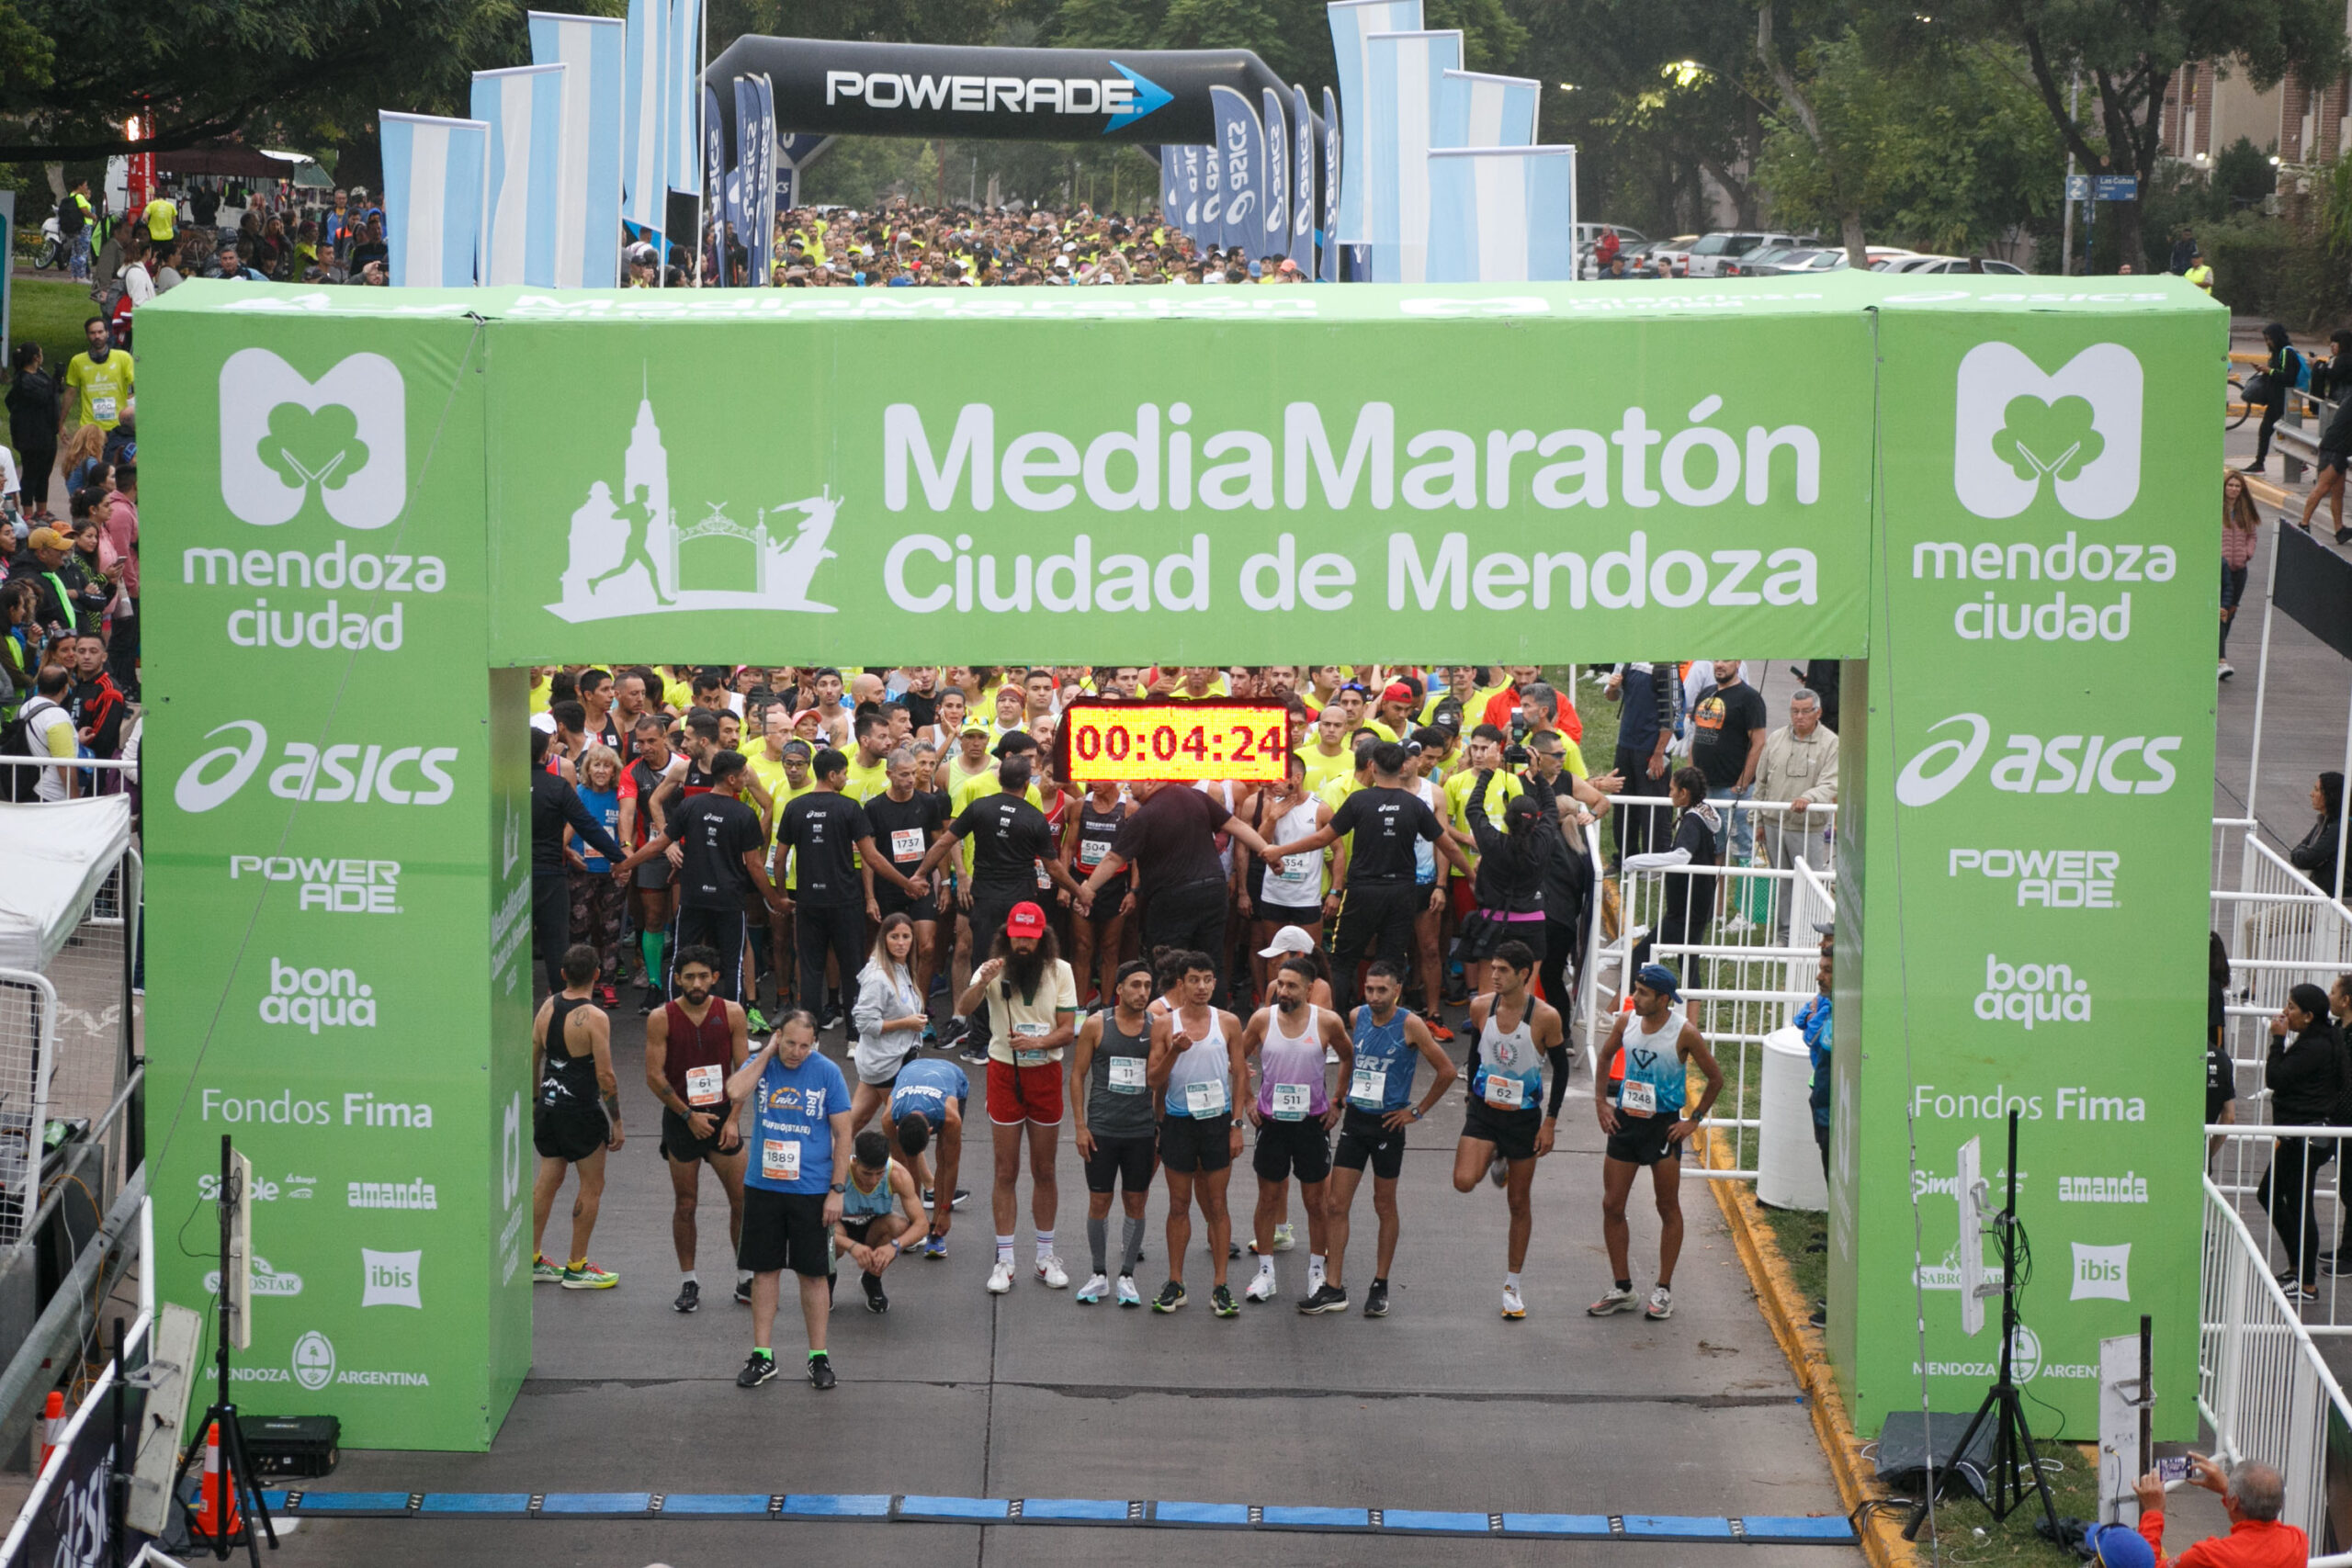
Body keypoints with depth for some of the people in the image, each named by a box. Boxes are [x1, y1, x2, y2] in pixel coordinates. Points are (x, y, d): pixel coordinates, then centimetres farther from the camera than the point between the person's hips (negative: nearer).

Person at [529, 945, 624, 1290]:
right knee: (591, 1186, 7)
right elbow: (605, 1075, -18)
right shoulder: (594, 1018, -17)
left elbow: (532, 1059, 12)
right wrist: (616, 1122, -10)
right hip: (581, 1109, -7)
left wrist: (535, 1100, 24)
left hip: (549, 1105, 7)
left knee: (547, 1181, 16)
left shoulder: (547, 1007, 3)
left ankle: (533, 1260, 22)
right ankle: (577, 1268, 11)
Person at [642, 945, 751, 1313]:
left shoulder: (732, 1014, -2)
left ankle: (746, 1279, 15)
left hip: (722, 1115, 1)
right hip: (681, 1118, -1)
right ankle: (689, 1282, 17)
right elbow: (655, 1077, -7)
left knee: (743, 1199, 2)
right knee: (685, 1204, 5)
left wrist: (733, 1118, -10)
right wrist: (689, 1115, -10)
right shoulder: (661, 1019, -7)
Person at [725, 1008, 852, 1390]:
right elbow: (735, 1093, -20)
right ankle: (762, 1355, 15)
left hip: (811, 1190, -2)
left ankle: (818, 1356, 13)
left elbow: (843, 1134, -2)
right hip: (763, 1186, 2)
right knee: (764, 1269, 7)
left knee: (813, 1273, 4)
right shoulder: (760, 1064, 1)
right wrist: (767, 1054, -14)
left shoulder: (827, 1073, -5)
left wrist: (837, 1191, -7)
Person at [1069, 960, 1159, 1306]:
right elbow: (1078, 1075, 3)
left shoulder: (1157, 1027, 2)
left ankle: (1127, 1276, 15)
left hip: (1142, 1131, 1)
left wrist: (1164, 1131, 3)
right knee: (1099, 1202, 4)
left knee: (1136, 1204, 5)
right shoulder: (1096, 1025, -1)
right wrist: (1080, 1126, -3)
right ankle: (1099, 1275, 17)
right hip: (1102, 1130, -1)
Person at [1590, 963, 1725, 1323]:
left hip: (1664, 1125, -5)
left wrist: (1694, 1120, -7)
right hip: (1625, 1120, 5)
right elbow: (1606, 1059, 18)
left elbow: (1716, 1079, -4)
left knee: (1668, 1209, 4)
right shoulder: (1626, 1022, -1)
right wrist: (1601, 1103, 9)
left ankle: (1663, 1290, 13)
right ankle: (1622, 1289, 14)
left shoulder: (1684, 1033, -14)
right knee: (1612, 1206, 4)